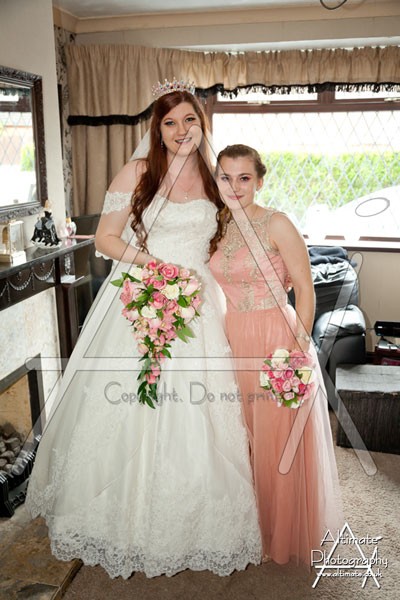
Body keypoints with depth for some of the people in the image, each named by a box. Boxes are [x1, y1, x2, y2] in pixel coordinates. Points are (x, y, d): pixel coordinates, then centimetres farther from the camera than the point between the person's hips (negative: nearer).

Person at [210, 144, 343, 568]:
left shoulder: (276, 225, -11)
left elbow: (305, 289, -11)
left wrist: (298, 349, -16)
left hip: (276, 340, -6)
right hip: (232, 343, 6)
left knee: (279, 442, 7)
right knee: (241, 438, 17)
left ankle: (282, 536, 32)